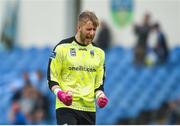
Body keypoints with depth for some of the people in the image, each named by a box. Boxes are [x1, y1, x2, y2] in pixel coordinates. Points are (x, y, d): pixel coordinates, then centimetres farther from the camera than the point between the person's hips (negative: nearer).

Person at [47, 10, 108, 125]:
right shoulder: (62, 48, -2)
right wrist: (59, 93, -19)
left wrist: (100, 95, -2)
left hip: (89, 108, 5)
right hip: (66, 106, -5)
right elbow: (52, 78, -1)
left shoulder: (99, 53, 13)